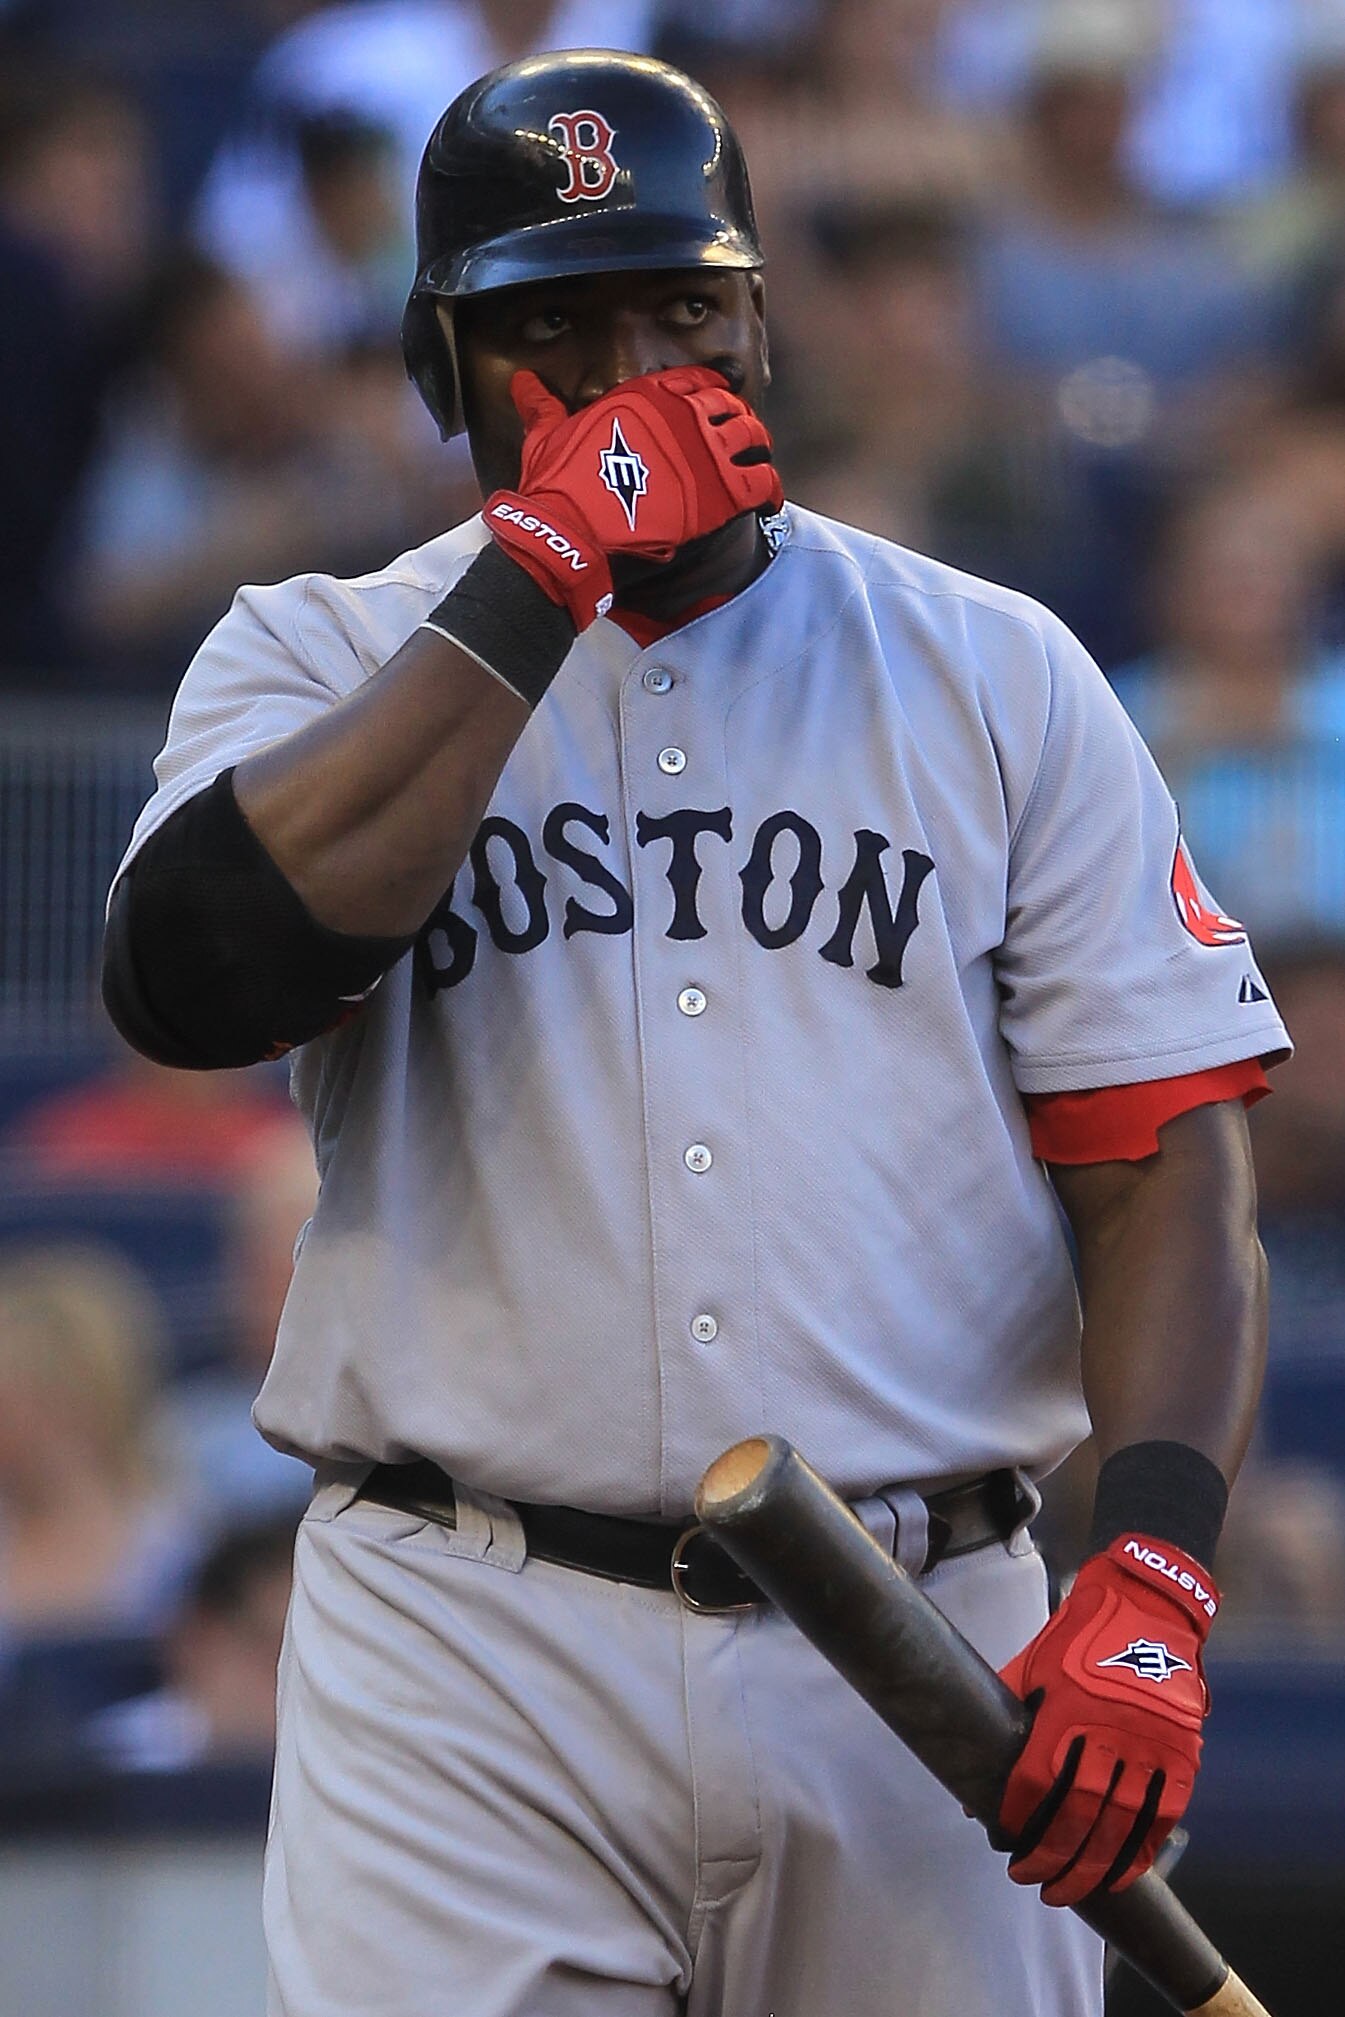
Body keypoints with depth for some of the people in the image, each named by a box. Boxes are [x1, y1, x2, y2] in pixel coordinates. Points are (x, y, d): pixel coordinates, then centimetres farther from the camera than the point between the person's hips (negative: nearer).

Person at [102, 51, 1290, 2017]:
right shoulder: (320, 661, 9)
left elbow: (1165, 1151, 5)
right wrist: (540, 569, -11)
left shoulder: (998, 676, 11)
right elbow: (195, 976, -14)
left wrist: (1149, 1583, -11)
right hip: (469, 1668, -1)